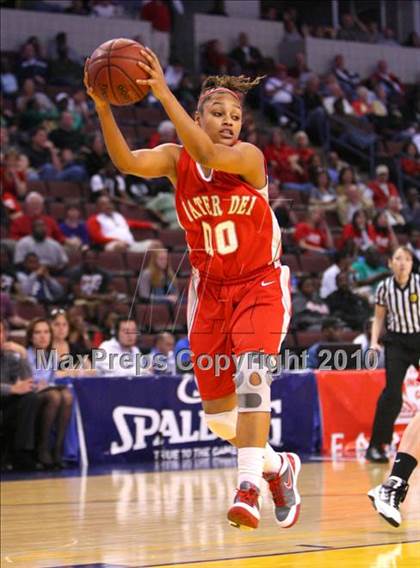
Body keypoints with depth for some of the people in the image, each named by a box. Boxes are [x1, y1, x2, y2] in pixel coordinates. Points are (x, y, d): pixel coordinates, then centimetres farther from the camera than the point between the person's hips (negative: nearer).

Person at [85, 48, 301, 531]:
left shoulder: (249, 157, -16)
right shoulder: (175, 159, -6)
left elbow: (210, 157, -38)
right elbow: (127, 162, -26)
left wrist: (163, 94, -45)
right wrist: (103, 106, -40)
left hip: (259, 286, -4)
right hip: (210, 291, 4)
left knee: (251, 377, -28)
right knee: (217, 413, 6)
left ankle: (248, 488, -31)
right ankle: (277, 466, 32)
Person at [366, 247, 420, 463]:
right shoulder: (384, 288, -2)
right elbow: (379, 318, 10)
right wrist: (374, 342, -2)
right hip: (396, 342, 0)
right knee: (392, 392, -13)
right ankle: (376, 445, -6)